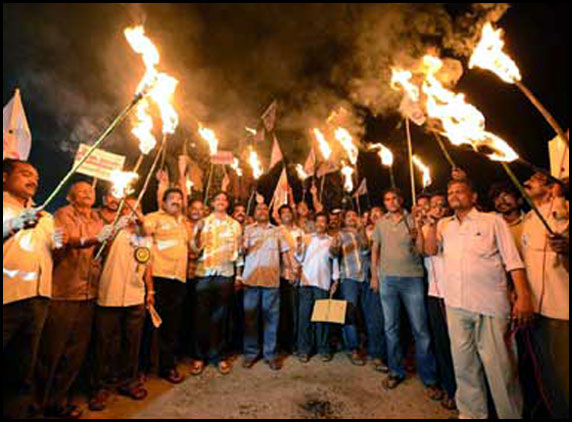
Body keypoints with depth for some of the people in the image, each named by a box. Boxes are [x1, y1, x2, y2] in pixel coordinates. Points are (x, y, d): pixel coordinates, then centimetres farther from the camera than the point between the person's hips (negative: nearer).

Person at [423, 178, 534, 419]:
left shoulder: (493, 221, 4)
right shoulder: (444, 225, 14)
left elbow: (512, 260, -1)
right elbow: (430, 250, 5)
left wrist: (523, 297, -9)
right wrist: (433, 223, -3)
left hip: (490, 305, -3)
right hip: (455, 305, 4)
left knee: (499, 366, 1)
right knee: (463, 363, 13)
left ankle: (511, 414, 22)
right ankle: (472, 413, 30)